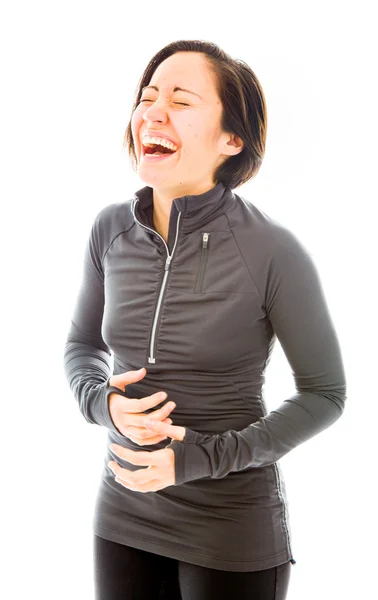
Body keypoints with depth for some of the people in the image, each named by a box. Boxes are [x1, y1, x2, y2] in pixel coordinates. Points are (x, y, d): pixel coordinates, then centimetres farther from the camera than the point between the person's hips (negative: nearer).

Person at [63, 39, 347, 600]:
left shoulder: (273, 250, -19)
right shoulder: (111, 230, -6)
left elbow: (325, 393, -9)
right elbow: (81, 346, 9)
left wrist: (204, 457, -18)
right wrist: (103, 403, -13)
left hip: (233, 533, -3)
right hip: (124, 515, 4)